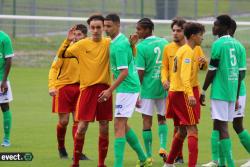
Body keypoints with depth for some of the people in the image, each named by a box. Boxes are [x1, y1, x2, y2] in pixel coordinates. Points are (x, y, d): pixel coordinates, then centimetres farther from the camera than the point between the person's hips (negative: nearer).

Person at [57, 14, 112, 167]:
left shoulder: (108, 43, 1)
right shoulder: (82, 44, 1)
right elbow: (61, 55, 6)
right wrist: (68, 40, -9)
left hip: (104, 88, 1)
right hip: (87, 88, -1)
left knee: (104, 128, 4)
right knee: (82, 127, -3)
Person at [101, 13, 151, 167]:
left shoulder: (119, 46, -19)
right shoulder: (123, 40, 10)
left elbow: (124, 72, -24)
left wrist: (110, 90, -24)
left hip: (126, 89, -10)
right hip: (132, 87, 10)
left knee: (119, 126, -11)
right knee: (123, 125, 19)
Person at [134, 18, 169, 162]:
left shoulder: (141, 47, -12)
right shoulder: (164, 43, 4)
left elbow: (140, 72, -13)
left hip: (147, 88, -5)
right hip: (163, 88, 5)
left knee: (147, 121, 3)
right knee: (162, 118, 19)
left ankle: (149, 155, 5)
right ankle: (163, 146, 1)